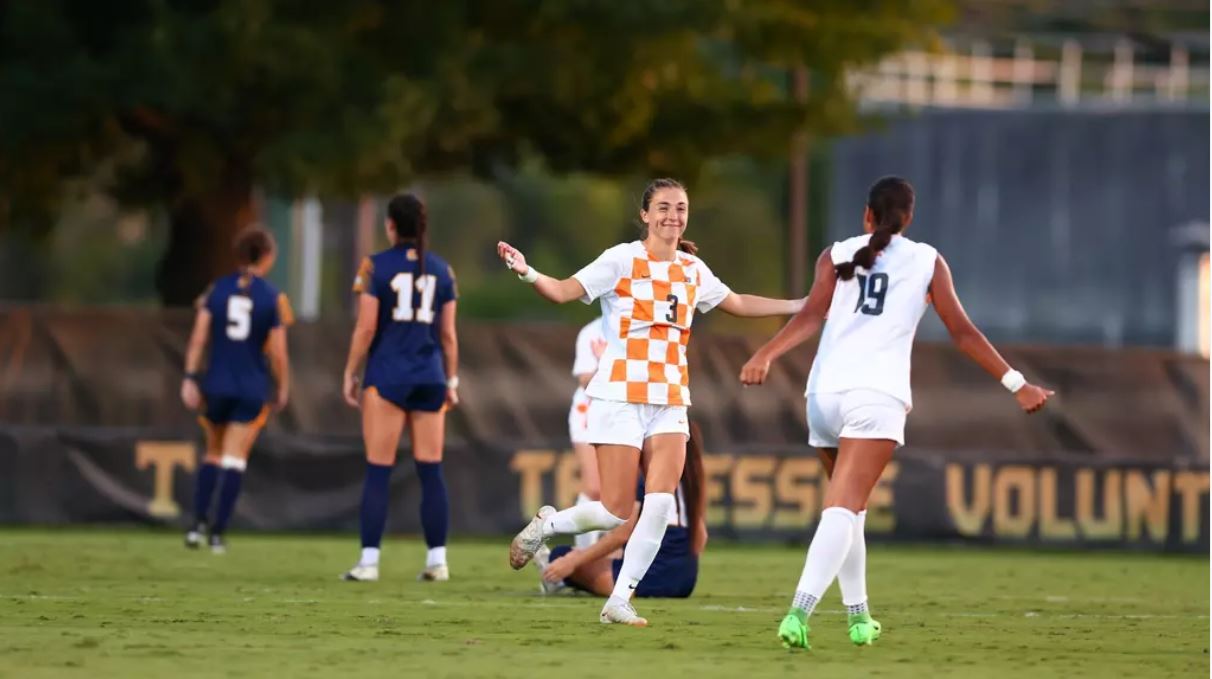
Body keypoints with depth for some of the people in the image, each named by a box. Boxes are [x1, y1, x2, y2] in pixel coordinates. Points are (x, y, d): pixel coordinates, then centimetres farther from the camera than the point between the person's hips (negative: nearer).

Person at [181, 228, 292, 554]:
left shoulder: (217, 289, 2)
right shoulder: (273, 298, -5)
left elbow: (198, 336, -3)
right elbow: (278, 352, -5)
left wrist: (190, 378, 0)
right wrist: (283, 389, 7)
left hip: (216, 383, 2)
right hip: (252, 387, -2)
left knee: (214, 454, 18)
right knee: (235, 460, 2)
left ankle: (199, 522, 4)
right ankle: (218, 531, -4)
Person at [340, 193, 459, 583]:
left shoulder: (376, 266, -4)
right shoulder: (441, 270, 6)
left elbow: (366, 328, -7)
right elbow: (448, 334, 8)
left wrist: (350, 374, 1)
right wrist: (452, 381, 15)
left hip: (387, 378, -3)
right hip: (430, 378, 3)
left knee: (378, 472, -2)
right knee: (431, 472, 6)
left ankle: (369, 560, -6)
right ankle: (437, 560, 4)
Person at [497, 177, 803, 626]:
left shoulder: (692, 269, 11)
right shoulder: (623, 260, -6)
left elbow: (738, 304, 26)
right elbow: (564, 291, -15)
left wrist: (802, 306, 25)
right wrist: (527, 273, -34)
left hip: (670, 402, 5)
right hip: (621, 398, -5)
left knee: (661, 504, -12)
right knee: (615, 512, -9)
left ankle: (619, 601, -1)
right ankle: (546, 525, 21)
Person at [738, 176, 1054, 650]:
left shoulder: (837, 255, 14)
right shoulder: (927, 261, 12)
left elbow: (811, 316, -2)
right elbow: (963, 334, 10)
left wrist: (765, 356, -12)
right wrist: (1016, 384, 15)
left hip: (825, 391, 3)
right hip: (877, 395, -3)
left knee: (847, 507, 23)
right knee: (844, 508, -15)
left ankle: (857, 614, 28)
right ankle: (800, 610, -35)